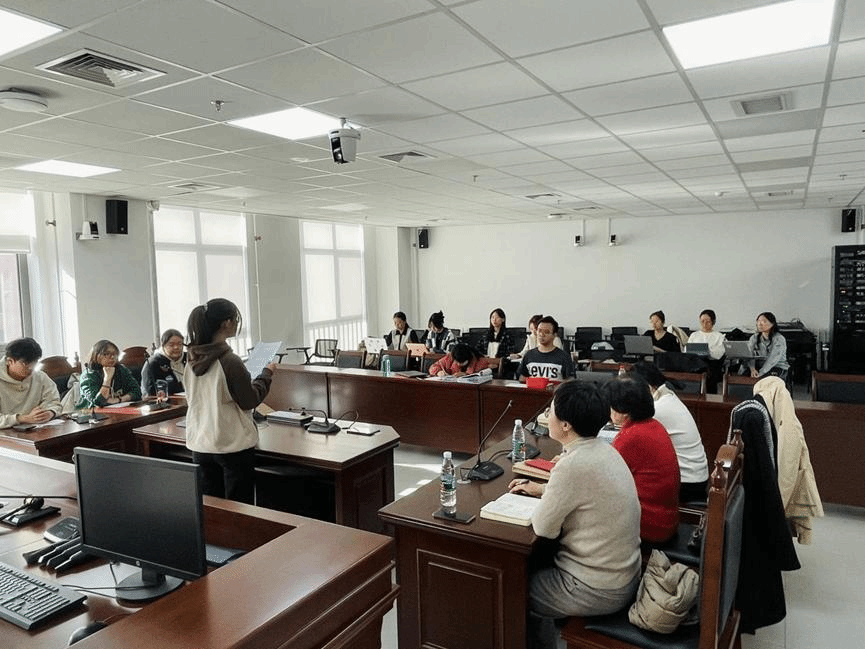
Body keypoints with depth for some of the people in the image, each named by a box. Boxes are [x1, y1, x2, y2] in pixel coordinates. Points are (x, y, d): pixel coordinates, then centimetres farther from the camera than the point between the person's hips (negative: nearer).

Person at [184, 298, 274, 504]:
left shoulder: (192, 361, 2)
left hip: (200, 445, 7)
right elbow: (249, 401, -11)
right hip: (233, 446, -7)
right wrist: (266, 373, 1)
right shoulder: (229, 360, -19)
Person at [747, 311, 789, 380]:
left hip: (777, 367, -4)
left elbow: (773, 358, -20)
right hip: (759, 366, 4)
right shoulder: (754, 338, 10)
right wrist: (752, 369, -25)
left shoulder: (779, 339, -7)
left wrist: (761, 373, -31)